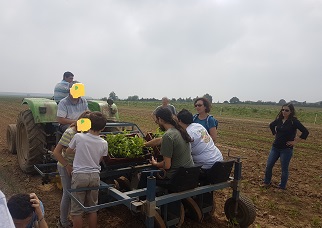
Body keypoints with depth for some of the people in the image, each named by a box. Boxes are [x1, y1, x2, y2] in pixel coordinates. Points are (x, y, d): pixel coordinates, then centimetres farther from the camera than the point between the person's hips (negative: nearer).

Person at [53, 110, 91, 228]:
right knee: (68, 194, 4)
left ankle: (63, 218, 36)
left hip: (77, 166, 7)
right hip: (66, 167, -6)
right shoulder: (69, 133, -23)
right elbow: (56, 152, -21)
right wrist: (67, 166, -20)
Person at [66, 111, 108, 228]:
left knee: (77, 210, 10)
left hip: (79, 175, -2)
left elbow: (68, 151, 6)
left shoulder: (78, 137, -12)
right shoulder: (104, 143, -5)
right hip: (95, 176, 3)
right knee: (92, 209, 17)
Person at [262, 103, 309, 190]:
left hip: (286, 149, -5)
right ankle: (267, 182, 27)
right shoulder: (279, 120, 3)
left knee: (284, 168, 7)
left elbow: (305, 132, -16)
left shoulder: (294, 121, -12)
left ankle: (282, 186, 24)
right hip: (275, 147, 5)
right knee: (269, 165, 8)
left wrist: (295, 141, -14)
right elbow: (271, 125, 24)